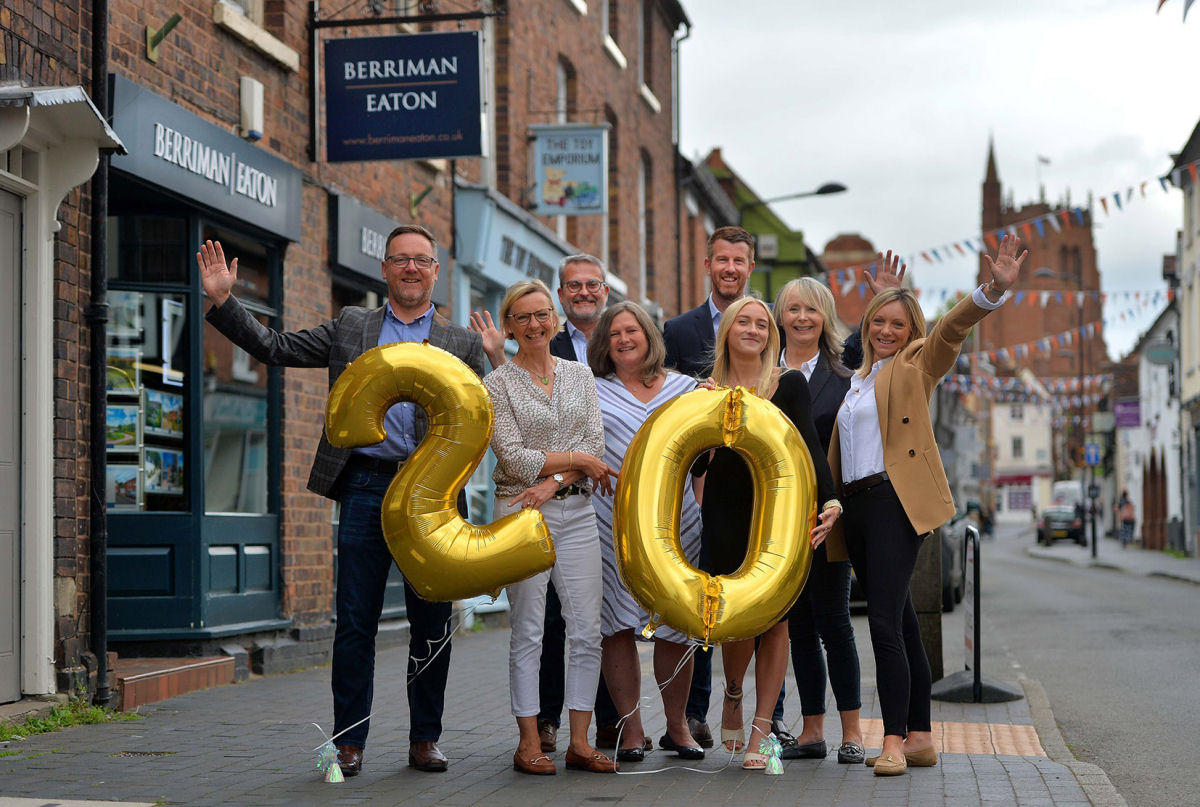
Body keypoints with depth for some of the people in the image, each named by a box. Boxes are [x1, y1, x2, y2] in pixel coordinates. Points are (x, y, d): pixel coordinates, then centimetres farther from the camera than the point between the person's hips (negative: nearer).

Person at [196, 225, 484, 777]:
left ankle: (425, 739, 16)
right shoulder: (350, 327, 14)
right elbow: (275, 348, 12)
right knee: (355, 621, 0)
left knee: (432, 622, 5)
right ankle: (349, 741, 8)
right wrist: (222, 299, 5)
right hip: (365, 487, 0)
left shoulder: (463, 344, 12)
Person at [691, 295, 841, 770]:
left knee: (774, 618, -2)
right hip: (725, 514, 1)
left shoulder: (789, 385, 2)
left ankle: (761, 730, 5)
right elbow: (695, 465, 6)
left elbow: (810, 447, -7)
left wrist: (829, 500, -22)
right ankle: (733, 695, 27)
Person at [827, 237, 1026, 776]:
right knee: (899, 624, 9)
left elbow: (952, 328, -11)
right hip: (854, 507, 7)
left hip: (893, 503, -7)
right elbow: (837, 449, 23)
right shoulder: (856, 380, 23)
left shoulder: (916, 365, 6)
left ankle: (894, 741, -17)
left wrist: (995, 289, -28)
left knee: (885, 621, -16)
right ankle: (919, 738, 13)